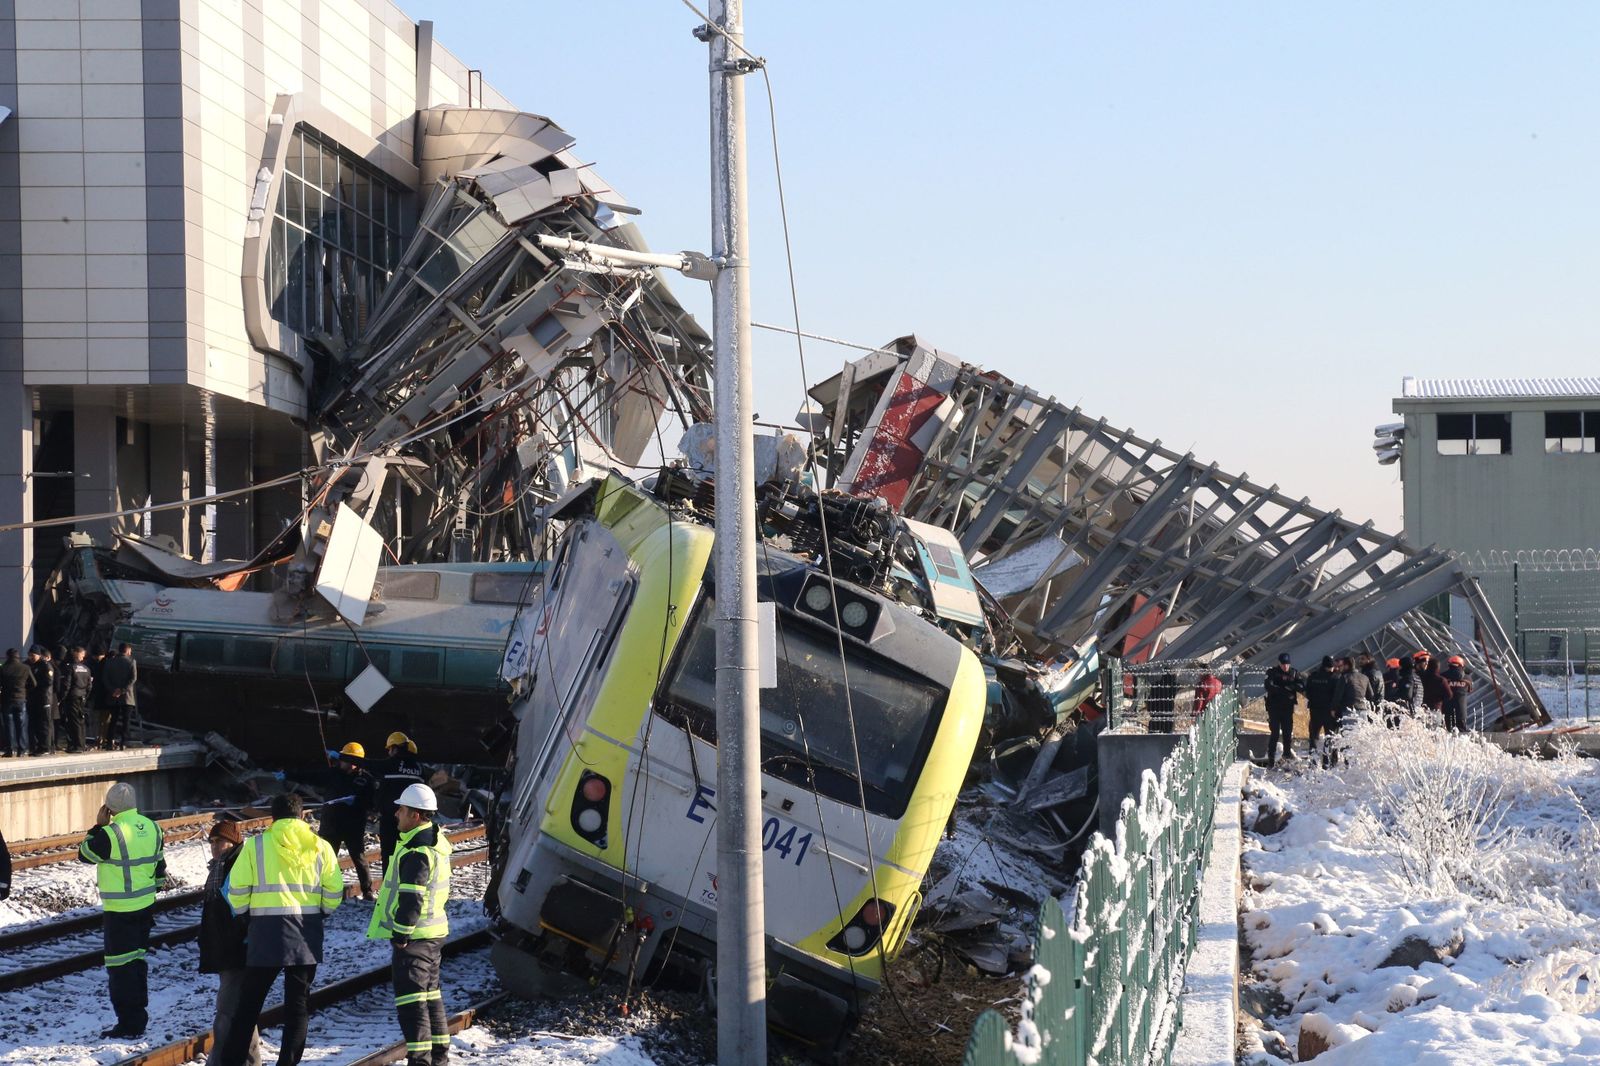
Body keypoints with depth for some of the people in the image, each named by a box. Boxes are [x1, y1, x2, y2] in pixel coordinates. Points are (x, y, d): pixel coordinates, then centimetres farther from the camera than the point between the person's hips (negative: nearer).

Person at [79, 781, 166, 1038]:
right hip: (145, 904, 7)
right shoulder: (151, 828, 3)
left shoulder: (110, 833, -20)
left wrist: (98, 826, -1)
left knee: (120, 966, -1)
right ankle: (138, 1017, 23)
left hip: (119, 909, -7)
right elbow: (159, 864, 13)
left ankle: (129, 1024, -1)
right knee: (138, 960, 17)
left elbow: (84, 854, -5)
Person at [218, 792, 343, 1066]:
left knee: (249, 1003, 9)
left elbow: (237, 889, -5)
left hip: (266, 933, -1)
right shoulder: (320, 847, 3)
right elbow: (334, 892, 1)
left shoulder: (256, 845, -3)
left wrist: (243, 914, 13)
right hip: (306, 937, 1)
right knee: (298, 1005, 9)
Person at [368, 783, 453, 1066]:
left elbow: (411, 898, -25)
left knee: (410, 997, -8)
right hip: (433, 931, 11)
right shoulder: (436, 843, 11)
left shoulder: (416, 853, -22)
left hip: (413, 935, -11)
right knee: (430, 993, 19)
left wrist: (401, 933, -19)